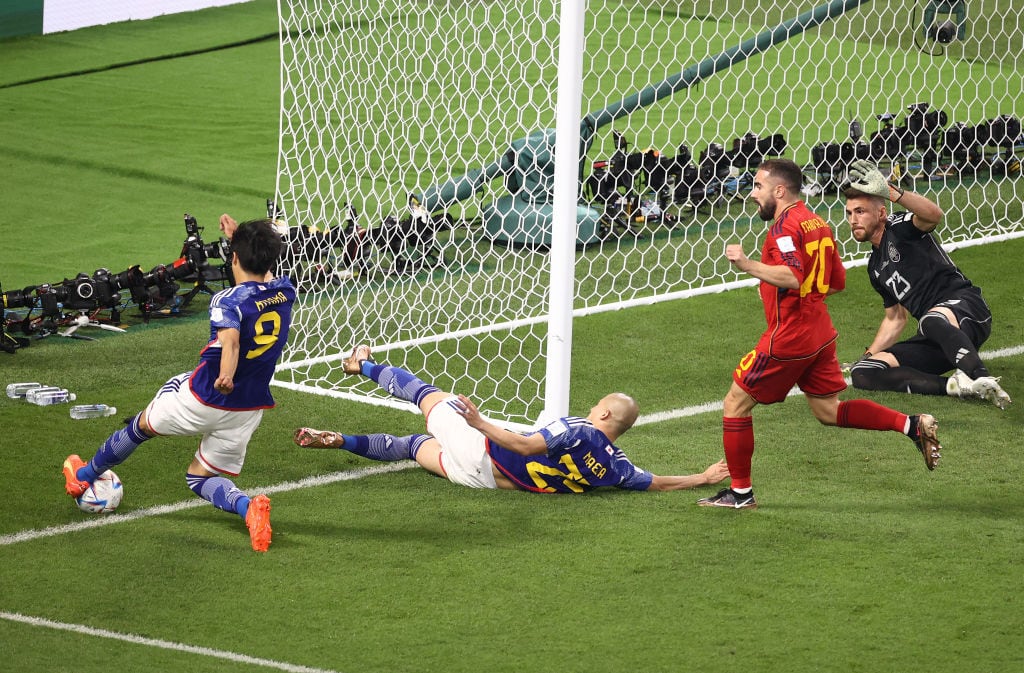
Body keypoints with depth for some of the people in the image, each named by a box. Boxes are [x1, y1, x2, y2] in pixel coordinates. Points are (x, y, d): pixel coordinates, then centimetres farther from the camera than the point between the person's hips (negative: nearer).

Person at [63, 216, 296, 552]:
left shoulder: (229, 301, -21)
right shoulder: (285, 291, -2)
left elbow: (230, 338, -43)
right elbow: (262, 274, 24)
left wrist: (226, 377, -57)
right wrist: (239, 238, 23)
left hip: (204, 398, -5)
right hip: (250, 408, 5)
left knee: (143, 424, 24)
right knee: (200, 476, 18)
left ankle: (83, 476, 44)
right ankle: (248, 507, -14)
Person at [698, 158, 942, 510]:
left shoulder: (785, 226, -15)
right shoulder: (818, 224, 13)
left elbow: (792, 277, -30)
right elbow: (837, 281, 17)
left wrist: (746, 264, -29)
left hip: (789, 335, -9)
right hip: (820, 332, 9)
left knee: (735, 404, 3)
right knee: (828, 411, 16)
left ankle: (740, 492, 7)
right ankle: (912, 425, 2)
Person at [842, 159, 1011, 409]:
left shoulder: (899, 227, 0)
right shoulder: (876, 267, 24)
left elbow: (934, 214, -25)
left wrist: (890, 192, -39)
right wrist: (867, 357, 26)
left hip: (965, 305, -8)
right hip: (934, 342, 8)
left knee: (933, 321, -44)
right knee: (862, 373, -12)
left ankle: (984, 382, -52)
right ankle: (953, 385, -26)